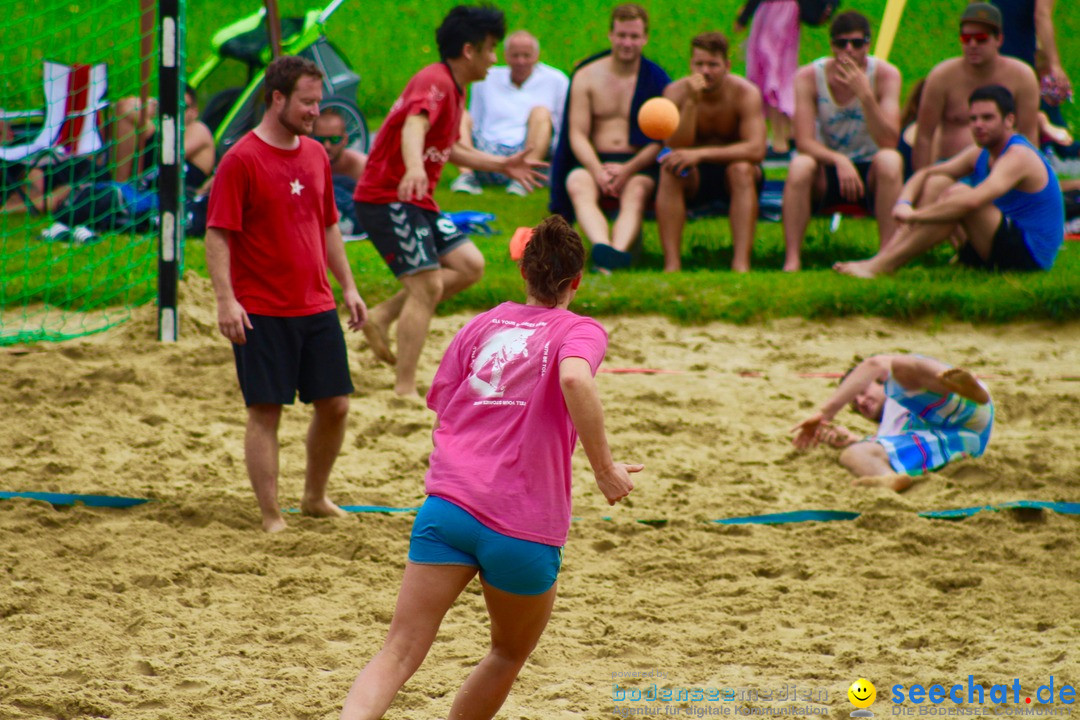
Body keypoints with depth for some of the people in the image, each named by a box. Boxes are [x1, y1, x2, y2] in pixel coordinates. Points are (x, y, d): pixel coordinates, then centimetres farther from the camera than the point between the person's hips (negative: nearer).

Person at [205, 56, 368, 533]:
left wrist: (347, 287, 16)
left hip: (317, 309, 7)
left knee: (335, 405, 8)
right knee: (265, 413, -3)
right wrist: (226, 300, -20)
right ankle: (271, 518, 3)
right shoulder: (241, 160, -10)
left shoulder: (315, 155, 11)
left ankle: (315, 498, 28)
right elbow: (217, 235, -13)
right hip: (262, 313, -6)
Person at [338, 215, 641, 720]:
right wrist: (604, 469, -14)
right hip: (525, 528, -3)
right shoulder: (581, 331, 4)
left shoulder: (482, 325, 17)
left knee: (398, 654, -7)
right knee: (509, 654, 24)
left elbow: (441, 412, 18)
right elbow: (574, 378, -20)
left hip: (447, 507, 3)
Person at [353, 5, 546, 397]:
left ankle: (382, 317, 8)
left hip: (415, 201, 10)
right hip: (387, 199, -10)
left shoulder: (455, 89, 14)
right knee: (427, 286, -14)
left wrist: (502, 165, 30)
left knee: (470, 266, 6)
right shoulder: (434, 82, -18)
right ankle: (404, 391, -11)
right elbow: (413, 127, -39)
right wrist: (414, 169, -59)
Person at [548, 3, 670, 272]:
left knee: (636, 192, -35)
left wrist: (628, 170, -17)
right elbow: (577, 134, 2)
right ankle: (603, 247, -60)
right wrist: (598, 171, -17)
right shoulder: (586, 76, 10)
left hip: (639, 165, -1)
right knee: (578, 187, -33)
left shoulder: (656, 79, 5)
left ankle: (617, 253, -62)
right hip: (595, 161, 1)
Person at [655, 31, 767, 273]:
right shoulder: (676, 92, -12)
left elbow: (757, 150, -30)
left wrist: (700, 154, -38)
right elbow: (676, 148, -22)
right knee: (671, 169, -30)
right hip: (694, 178, 1)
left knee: (741, 168, -34)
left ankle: (741, 263, -41)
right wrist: (692, 102, -34)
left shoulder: (745, 93, -17)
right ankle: (671, 264, -35)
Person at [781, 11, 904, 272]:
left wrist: (865, 94, -33)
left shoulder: (886, 75, -12)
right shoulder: (808, 77, -11)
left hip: (870, 172, 0)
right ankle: (792, 259, -32)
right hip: (828, 170, 0)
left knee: (890, 160, -33)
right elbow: (804, 142, -18)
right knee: (800, 165, -32)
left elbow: (889, 142, -21)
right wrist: (839, 161, -36)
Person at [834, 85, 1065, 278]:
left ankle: (882, 266, -30)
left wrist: (914, 215, -29)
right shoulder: (980, 154, 12)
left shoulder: (1018, 156, -17)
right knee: (937, 183, 1)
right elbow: (924, 174, 13)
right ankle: (883, 257, -15)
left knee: (957, 194, -27)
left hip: (1030, 255, -9)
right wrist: (904, 203, -10)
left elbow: (973, 201, -32)